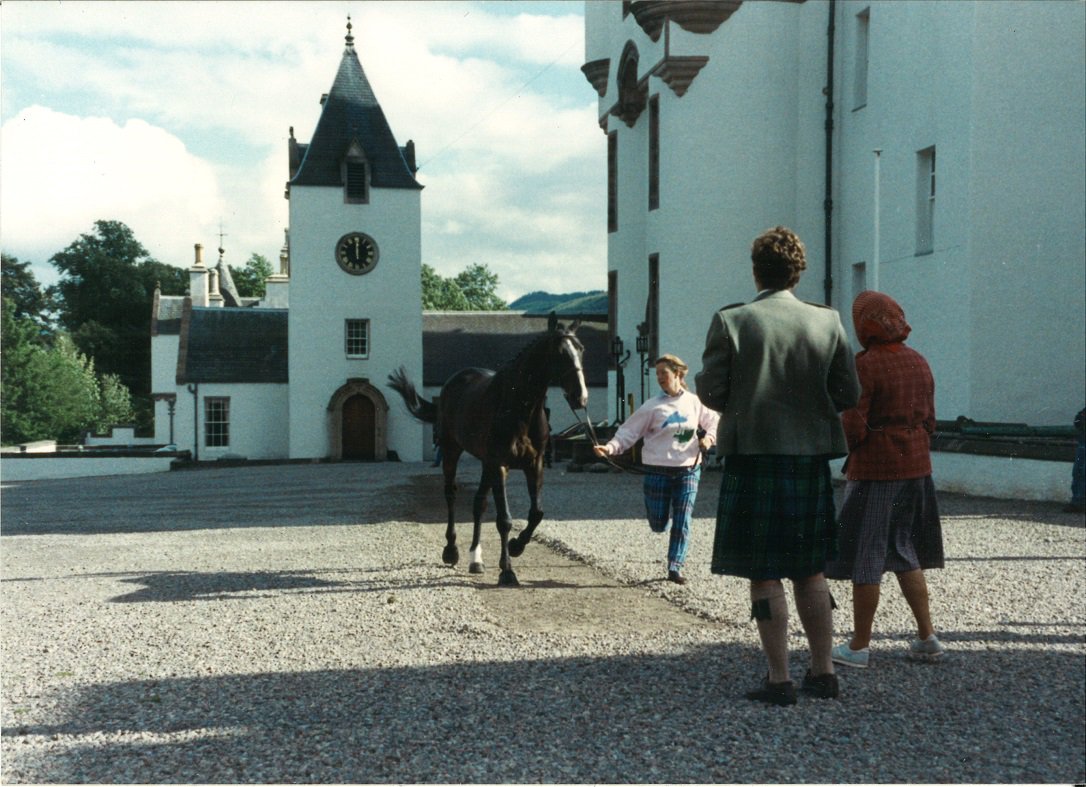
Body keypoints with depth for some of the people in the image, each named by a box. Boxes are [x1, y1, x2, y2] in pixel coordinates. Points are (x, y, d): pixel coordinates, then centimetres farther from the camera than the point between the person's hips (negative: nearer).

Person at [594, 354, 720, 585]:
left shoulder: (694, 403, 3)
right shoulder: (653, 406, -4)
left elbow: (713, 422, 19)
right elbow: (628, 432, -6)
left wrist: (709, 437, -2)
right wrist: (610, 447, -21)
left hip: (688, 470, 1)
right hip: (658, 470, -1)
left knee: (682, 523, -3)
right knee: (658, 525, 3)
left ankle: (675, 567, 6)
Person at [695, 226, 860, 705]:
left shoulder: (730, 322, -8)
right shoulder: (828, 323, 0)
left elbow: (712, 393, -8)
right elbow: (847, 395, 1)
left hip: (753, 456, -3)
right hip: (811, 459, 4)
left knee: (763, 576, 3)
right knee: (810, 572, 16)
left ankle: (779, 680, 5)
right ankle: (822, 672, 20)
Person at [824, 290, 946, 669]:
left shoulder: (865, 365, -16)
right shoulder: (919, 362, 7)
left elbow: (853, 428, -18)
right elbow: (929, 421, 12)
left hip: (875, 472, -7)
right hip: (916, 469, 7)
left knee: (864, 560, 2)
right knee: (906, 555, 19)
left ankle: (859, 646, 8)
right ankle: (927, 637, 18)